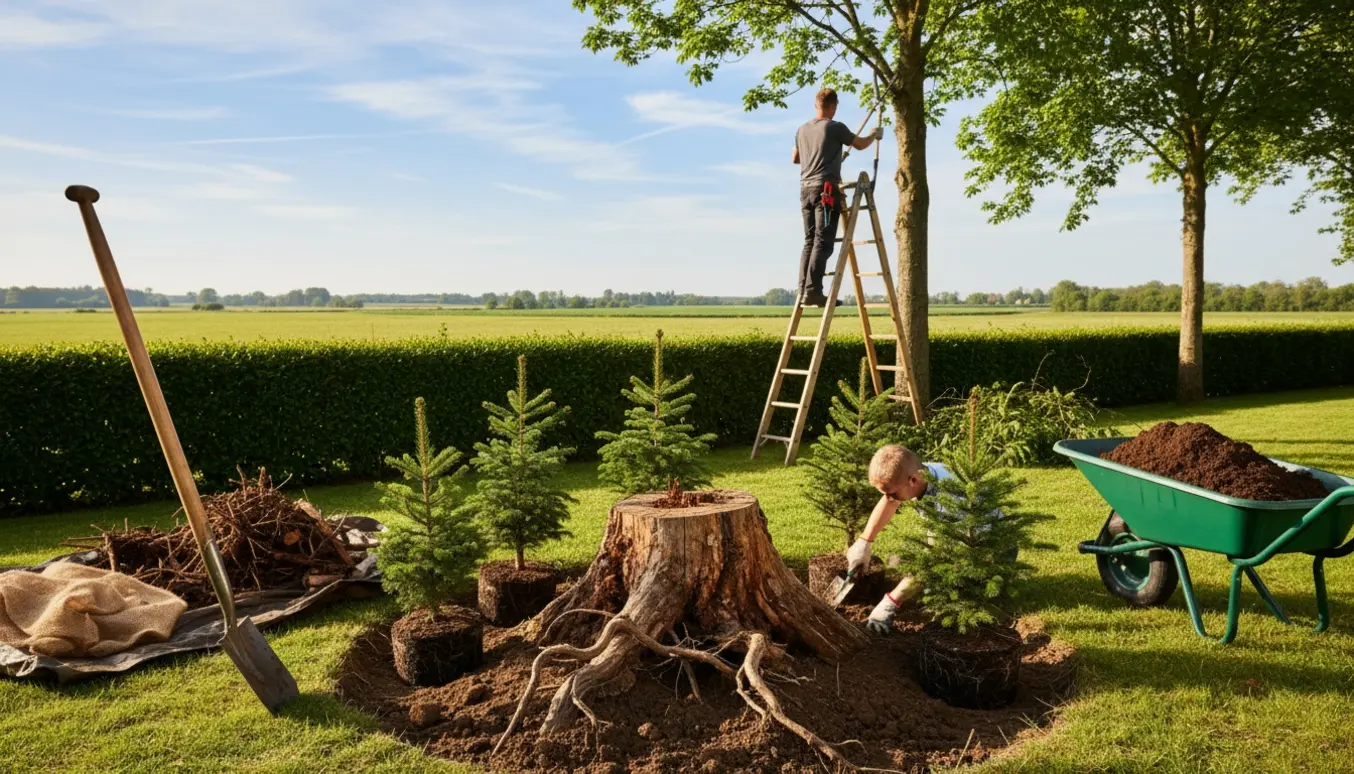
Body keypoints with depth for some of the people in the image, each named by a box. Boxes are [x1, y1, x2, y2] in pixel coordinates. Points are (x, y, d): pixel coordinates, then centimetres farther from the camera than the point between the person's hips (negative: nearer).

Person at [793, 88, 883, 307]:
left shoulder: (802, 130, 15)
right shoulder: (835, 127, -2)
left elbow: (795, 159, 30)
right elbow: (860, 144, 11)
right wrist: (875, 135, 32)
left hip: (806, 190, 7)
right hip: (826, 190, -7)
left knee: (810, 241, 8)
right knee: (822, 242, -10)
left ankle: (803, 290, 2)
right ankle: (812, 290, -18)